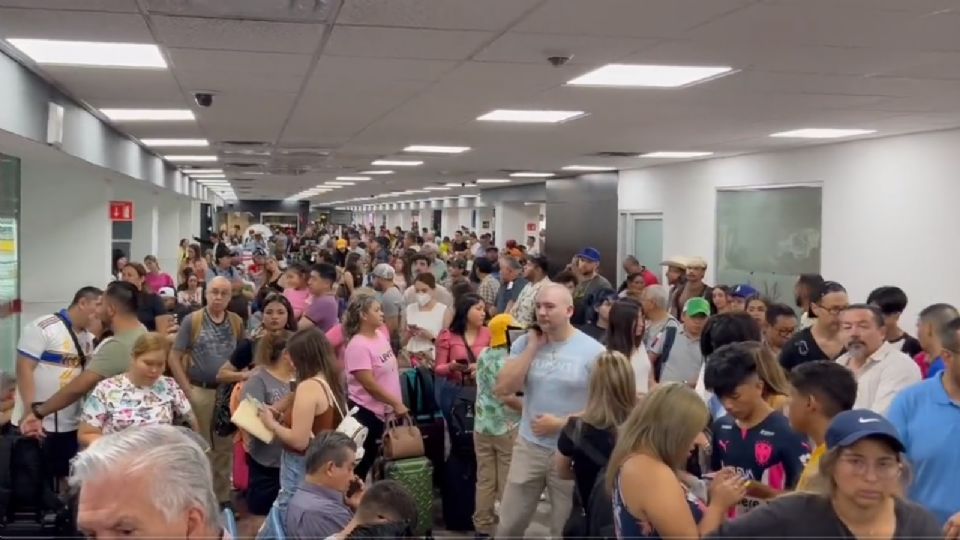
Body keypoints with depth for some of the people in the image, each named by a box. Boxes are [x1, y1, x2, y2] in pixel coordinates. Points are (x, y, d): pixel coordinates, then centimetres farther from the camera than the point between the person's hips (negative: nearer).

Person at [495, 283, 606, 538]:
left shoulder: (592, 351, -10)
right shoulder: (525, 343, 0)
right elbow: (504, 388, -11)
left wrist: (561, 424, -14)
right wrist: (533, 346, -13)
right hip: (529, 446, 3)